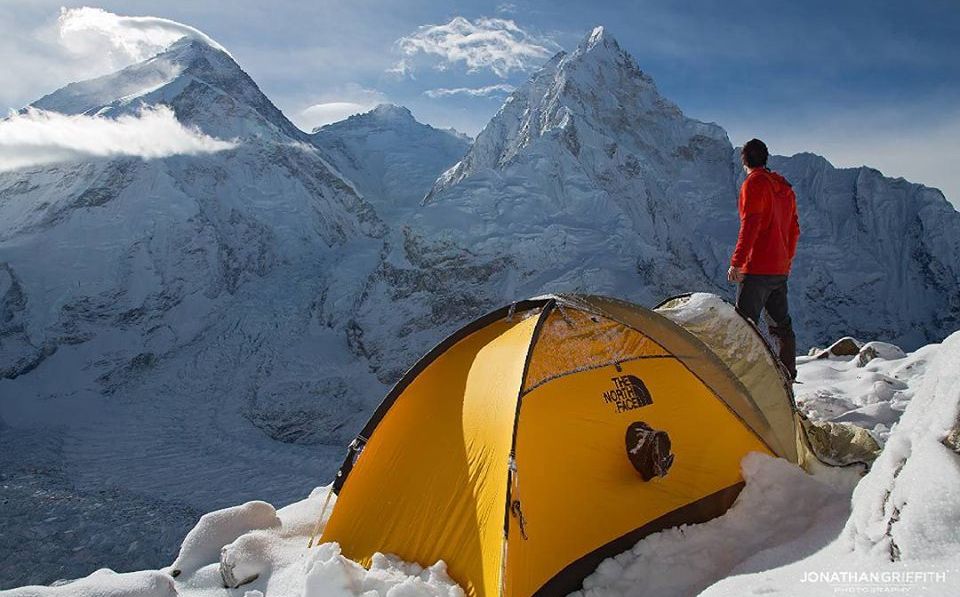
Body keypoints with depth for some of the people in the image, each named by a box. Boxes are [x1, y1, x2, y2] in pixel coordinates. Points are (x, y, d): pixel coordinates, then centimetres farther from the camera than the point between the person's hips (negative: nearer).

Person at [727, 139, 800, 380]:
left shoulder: (753, 183, -10)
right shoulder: (785, 186, 16)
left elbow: (749, 225, -20)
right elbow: (794, 229, 21)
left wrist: (736, 261, -20)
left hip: (757, 268, -9)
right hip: (780, 269, 9)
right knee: (781, 323, 16)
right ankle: (788, 375, 24)